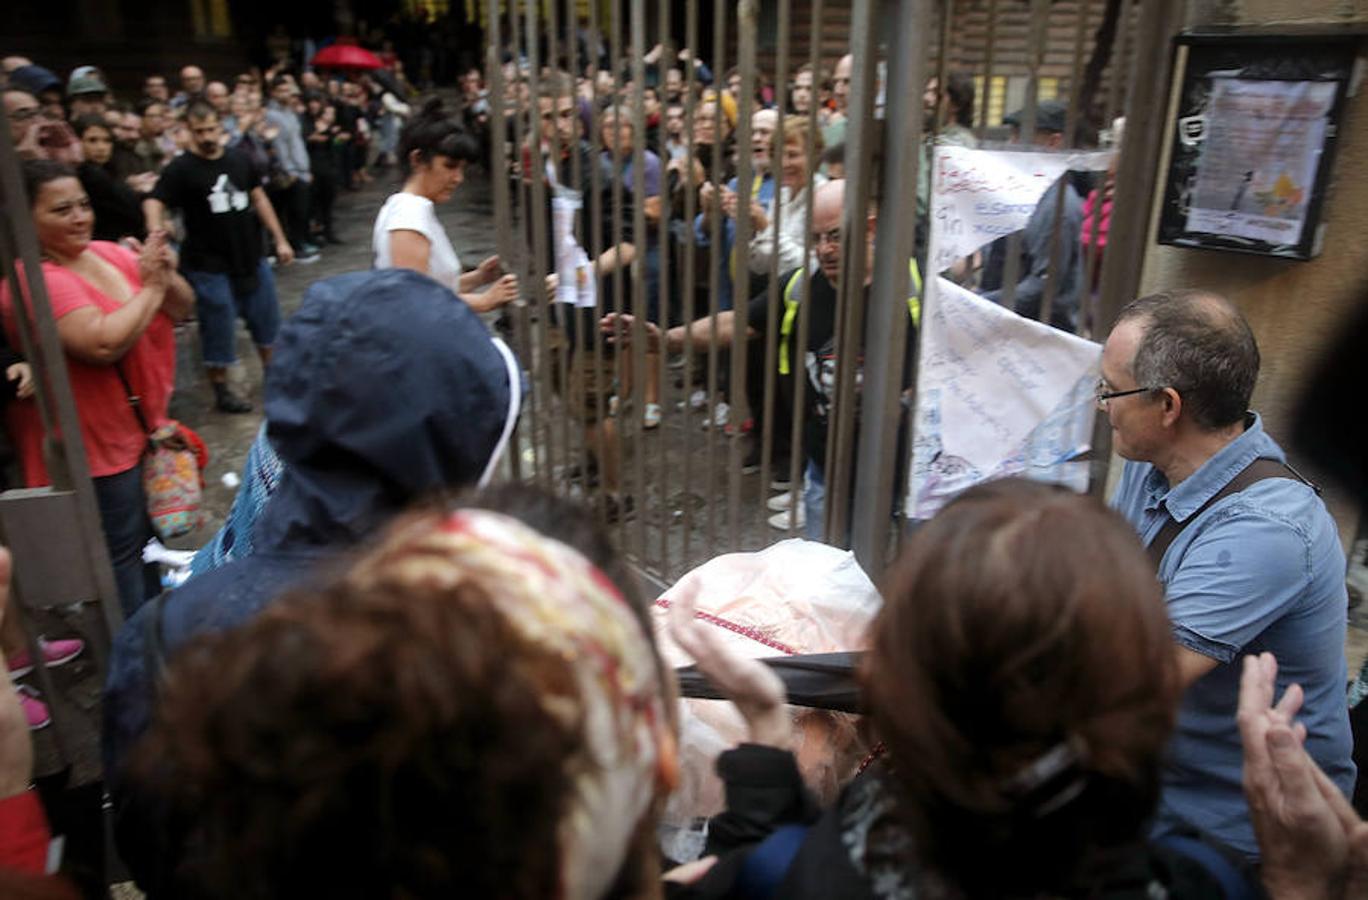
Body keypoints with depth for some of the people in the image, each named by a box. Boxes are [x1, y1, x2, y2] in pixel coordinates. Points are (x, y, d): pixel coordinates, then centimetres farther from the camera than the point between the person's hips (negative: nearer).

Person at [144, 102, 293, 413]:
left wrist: (280, 240, 9)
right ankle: (222, 390, 20)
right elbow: (154, 203, -20)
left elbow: (259, 199, 11)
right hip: (210, 266, -5)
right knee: (219, 328, 4)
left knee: (267, 320, 16)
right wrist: (156, 233, -40)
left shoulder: (240, 160, 5)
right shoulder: (181, 169, -11)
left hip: (252, 259, 5)